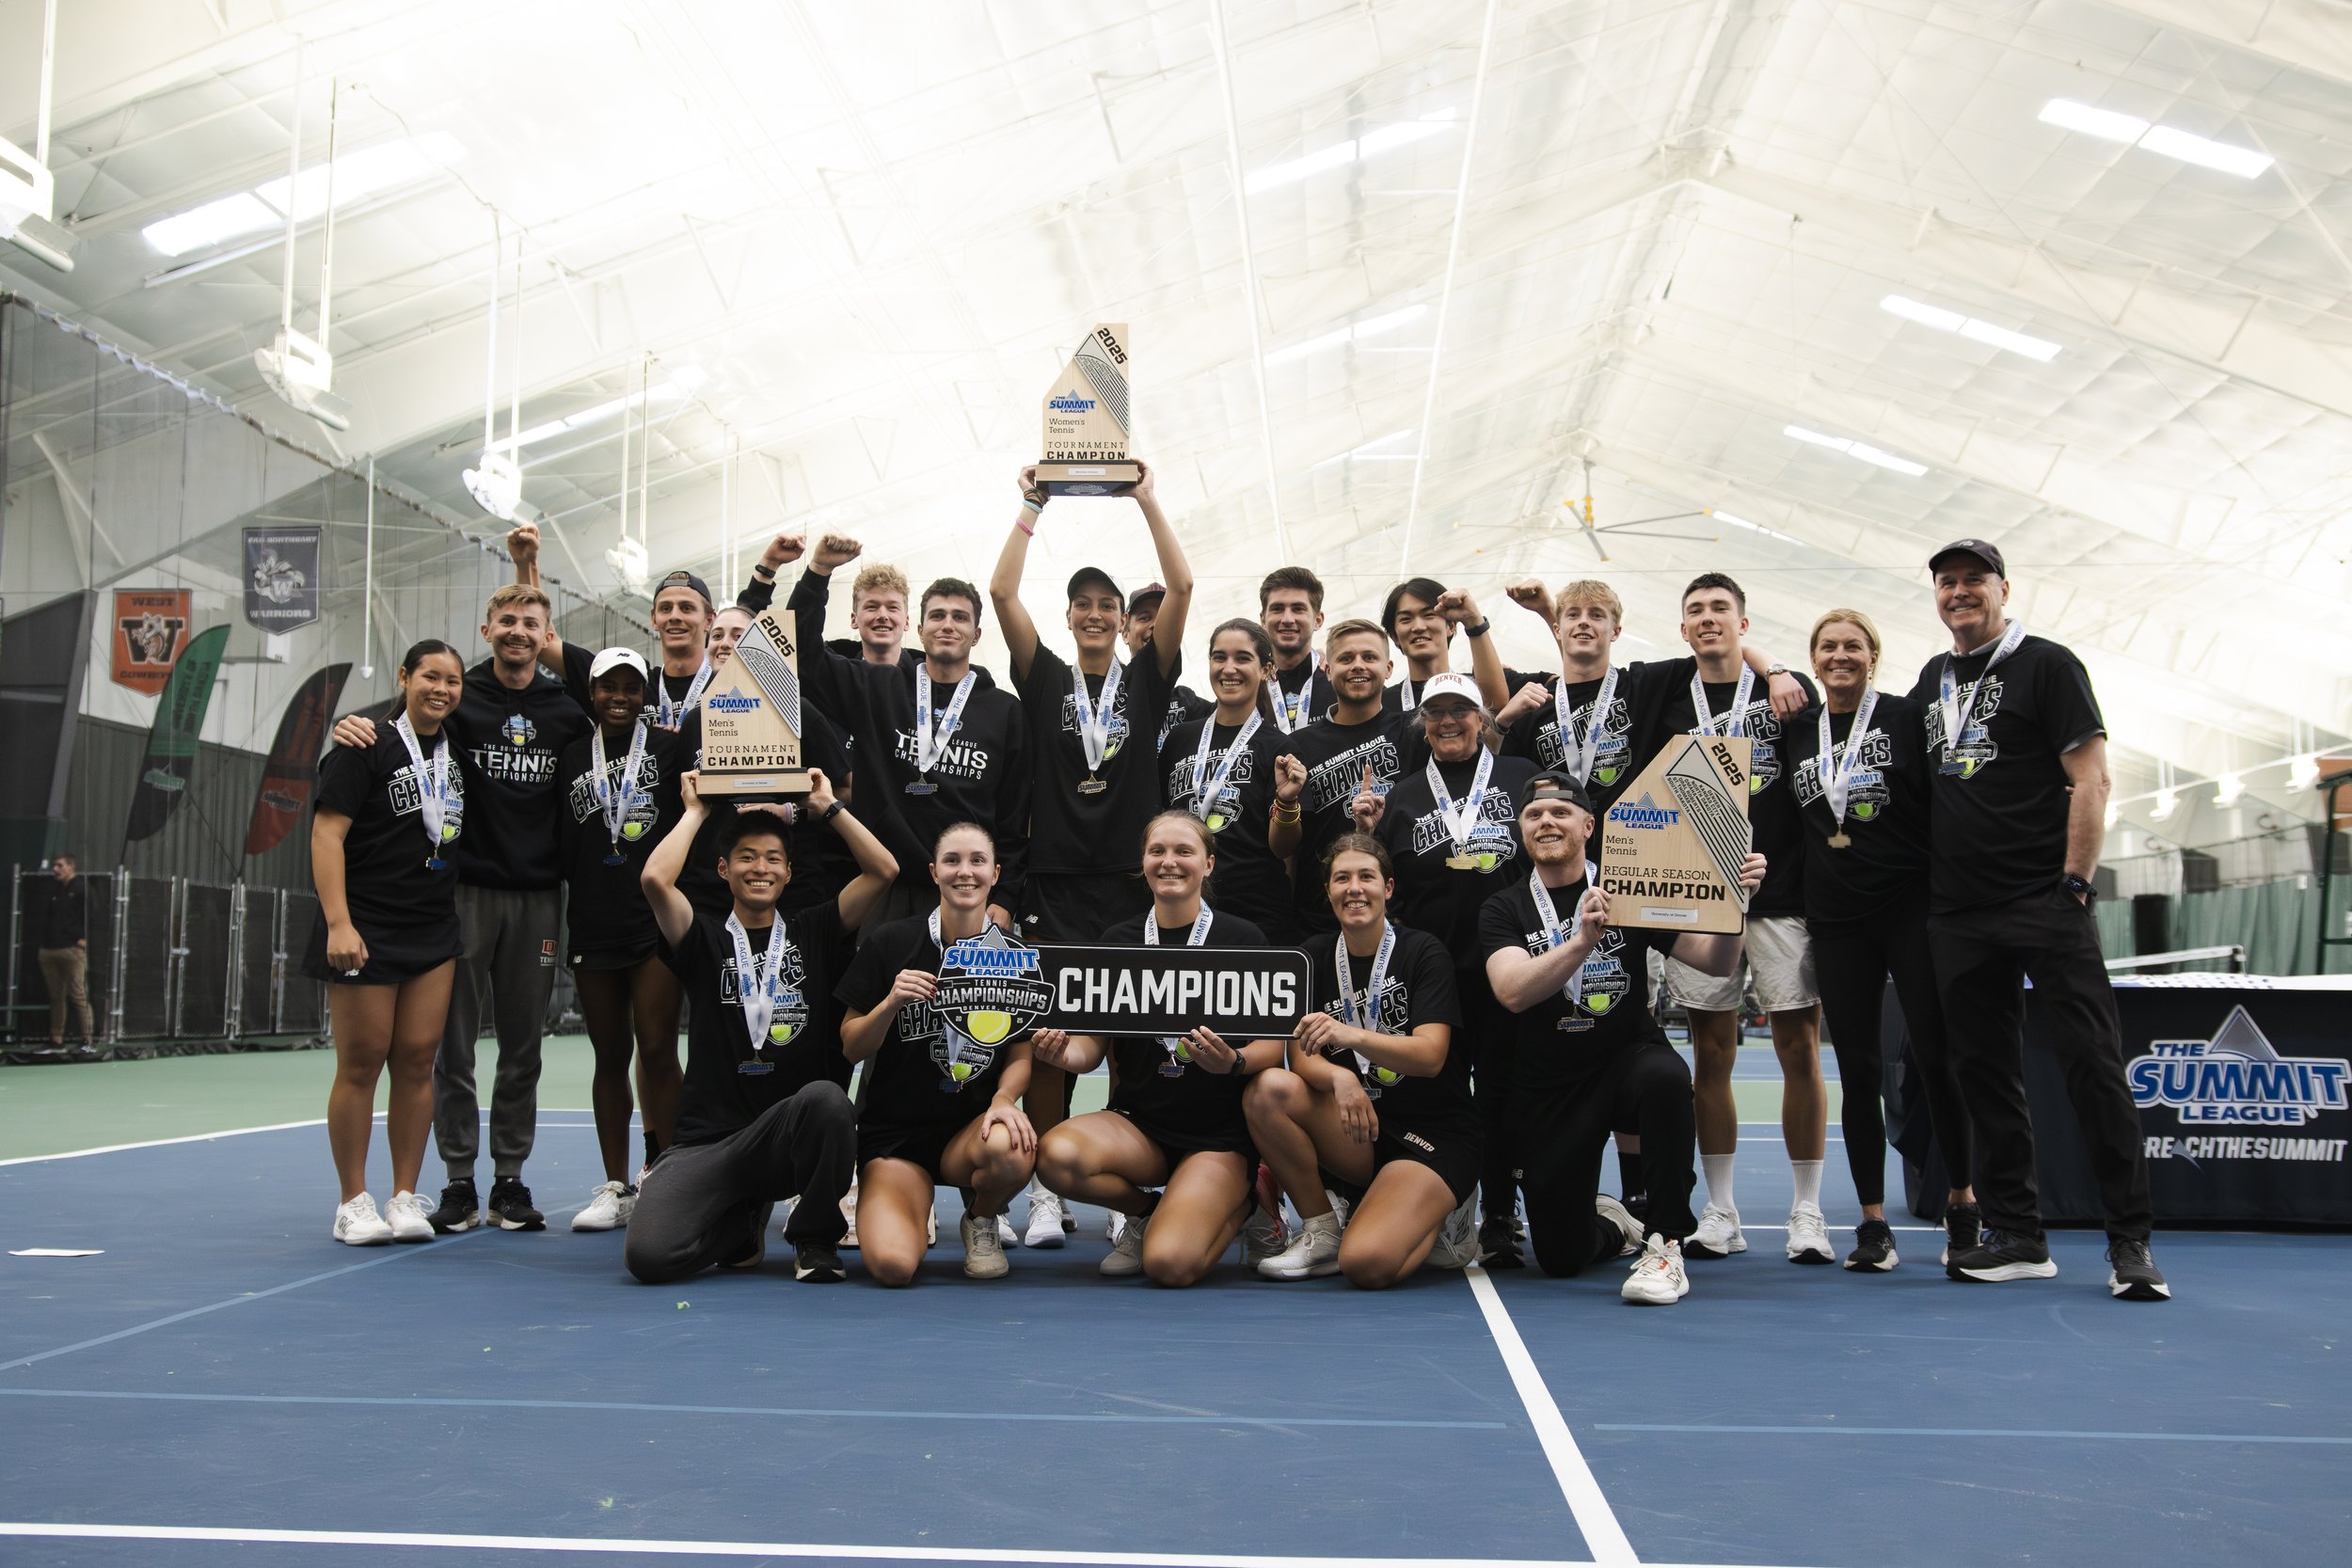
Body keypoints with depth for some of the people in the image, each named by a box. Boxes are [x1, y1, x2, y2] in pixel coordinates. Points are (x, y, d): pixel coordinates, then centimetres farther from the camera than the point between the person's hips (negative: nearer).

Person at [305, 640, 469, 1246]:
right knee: (361, 1062, 0)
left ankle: (406, 1197, 12)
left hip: (435, 932, 5)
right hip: (366, 932, -5)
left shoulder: (458, 754, 12)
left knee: (417, 1059, 3)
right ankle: (353, 1203, 9)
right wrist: (338, 923, -20)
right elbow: (326, 834, -12)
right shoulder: (367, 748, -6)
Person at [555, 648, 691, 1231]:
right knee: (610, 1055, 8)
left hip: (658, 921, -3)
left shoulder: (668, 747, 2)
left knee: (656, 1048, -8)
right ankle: (616, 1188, 14)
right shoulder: (572, 757, 12)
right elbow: (561, 844, 15)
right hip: (593, 927, 3)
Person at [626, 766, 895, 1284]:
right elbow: (655, 878, -10)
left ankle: (816, 1239, -8)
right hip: (707, 1140, 0)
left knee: (825, 1097, -37)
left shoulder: (813, 933, 12)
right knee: (649, 1255, -24)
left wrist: (829, 807, 8)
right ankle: (743, 1226, 13)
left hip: (793, 1137, 0)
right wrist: (694, 812, 4)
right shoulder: (705, 941, 9)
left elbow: (883, 870, 1)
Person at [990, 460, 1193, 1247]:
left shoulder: (1146, 680, 10)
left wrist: (1147, 499, 0)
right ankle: (1047, 1194, 3)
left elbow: (1182, 588, 0)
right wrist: (1031, 507, 3)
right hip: (1055, 880, 0)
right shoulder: (1045, 679, 10)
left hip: (1132, 883, 0)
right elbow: (1003, 592, 1)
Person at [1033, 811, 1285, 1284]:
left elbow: (1273, 1045, -4)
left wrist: (1233, 1063, -26)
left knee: (1169, 1263, -26)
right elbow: (1093, 1044, 7)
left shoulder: (1242, 939, -3)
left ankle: (1244, 1205, 9)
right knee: (1056, 1154, -30)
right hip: (1138, 1122, 3)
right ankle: (1148, 1210, 3)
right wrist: (1066, 1054, -17)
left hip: (1219, 1133, -3)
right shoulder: (1117, 942, 6)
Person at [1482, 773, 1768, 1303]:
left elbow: (1717, 961, -5)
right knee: (1561, 1259, -1)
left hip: (1628, 1059, -1)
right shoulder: (1504, 910, -2)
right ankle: (1611, 1226, 37)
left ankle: (1664, 1244, -23)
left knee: (1665, 1076, -38)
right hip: (1548, 1091, 1)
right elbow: (1512, 992, -21)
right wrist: (1582, 940, -36)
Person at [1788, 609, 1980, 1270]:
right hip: (1835, 920, 3)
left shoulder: (1906, 716, 0)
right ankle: (1873, 1223, 9)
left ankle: (1963, 1201, 16)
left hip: (1911, 907, -3)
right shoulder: (1798, 728, 11)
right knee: (1858, 1071, 4)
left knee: (1936, 1060, -2)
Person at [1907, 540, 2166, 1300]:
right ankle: (2016, 1236, 14)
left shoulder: (2047, 665, 0)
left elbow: (2090, 778, -6)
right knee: (1986, 1072, 6)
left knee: (2092, 1061, -7)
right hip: (1957, 915, 6)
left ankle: (2131, 1241, -2)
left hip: (2044, 901, -6)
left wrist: (2075, 882, -13)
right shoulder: (1932, 679, 18)